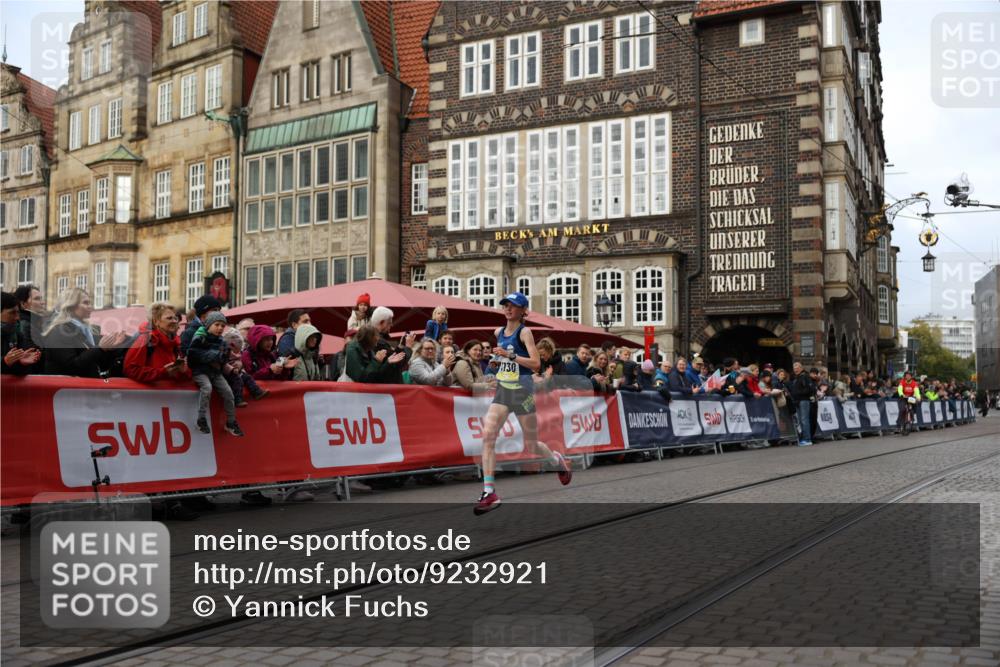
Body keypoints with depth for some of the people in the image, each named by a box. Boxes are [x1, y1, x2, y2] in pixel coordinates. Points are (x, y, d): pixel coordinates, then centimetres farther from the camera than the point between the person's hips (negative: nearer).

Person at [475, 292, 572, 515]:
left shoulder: (524, 332, -9)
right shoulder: (499, 332, 10)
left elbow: (535, 363, -19)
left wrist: (510, 355, -25)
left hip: (522, 390, -5)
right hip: (503, 389, 5)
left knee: (531, 444, 6)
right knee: (488, 435, -14)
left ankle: (559, 460, 40)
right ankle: (489, 492, -14)